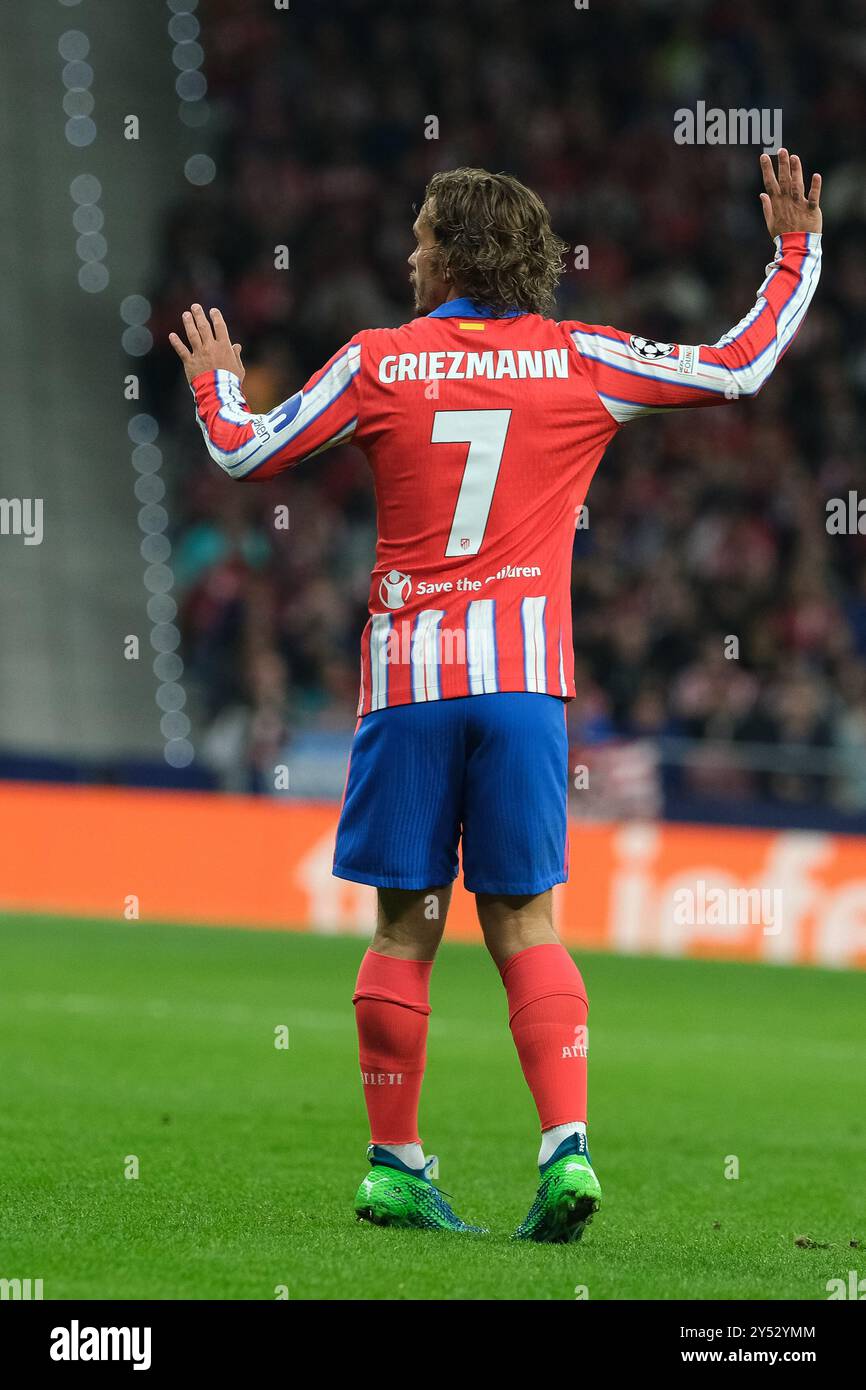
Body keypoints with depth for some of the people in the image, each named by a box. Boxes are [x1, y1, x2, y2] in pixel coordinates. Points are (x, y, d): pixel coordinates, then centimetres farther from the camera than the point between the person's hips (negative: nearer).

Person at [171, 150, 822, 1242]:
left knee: (405, 925, 6)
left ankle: (394, 1164, 9)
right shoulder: (580, 362, 3)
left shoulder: (378, 363, 2)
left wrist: (214, 382, 28)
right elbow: (737, 371, 5)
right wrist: (796, 251, 18)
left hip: (409, 672, 0)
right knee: (523, 922, 3)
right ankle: (567, 1145, -13)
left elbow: (247, 456, 7)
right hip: (525, 671, 0)